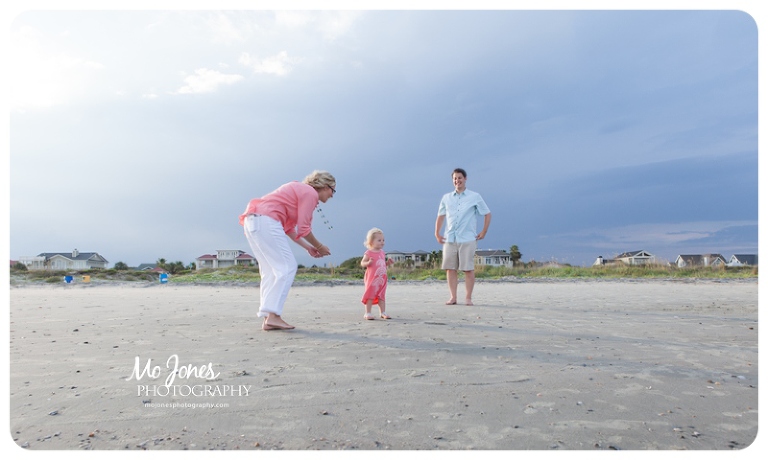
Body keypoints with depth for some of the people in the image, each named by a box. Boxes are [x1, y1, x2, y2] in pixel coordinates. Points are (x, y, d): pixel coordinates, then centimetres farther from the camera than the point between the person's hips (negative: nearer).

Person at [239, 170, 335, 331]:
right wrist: (319, 246, 8)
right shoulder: (311, 193, -2)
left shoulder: (300, 190, 26)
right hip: (266, 221, -10)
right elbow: (303, 229, -7)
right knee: (287, 267, -8)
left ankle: (268, 317, 8)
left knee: (270, 271, 10)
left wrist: (308, 247, 23)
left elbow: (289, 228, 24)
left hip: (252, 221, 10)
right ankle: (272, 316, -14)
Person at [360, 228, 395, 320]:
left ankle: (383, 312, 18)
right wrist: (368, 263, -30)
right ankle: (368, 313, 7)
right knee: (370, 295, -1)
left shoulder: (382, 253, 12)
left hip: (382, 279, 6)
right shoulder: (368, 253, -9)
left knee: (382, 296, 11)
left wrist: (388, 262, 3)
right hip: (372, 278, -6)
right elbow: (362, 263, -11)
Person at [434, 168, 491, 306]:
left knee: (468, 269, -2)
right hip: (449, 239, 3)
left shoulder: (475, 197, 6)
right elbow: (440, 216, 17)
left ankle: (469, 298, 6)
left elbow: (487, 214, 10)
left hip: (467, 239, -3)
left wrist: (483, 231, 3)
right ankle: (453, 297, 10)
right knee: (450, 268, 2)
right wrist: (437, 233, 9)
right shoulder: (446, 198, 13)